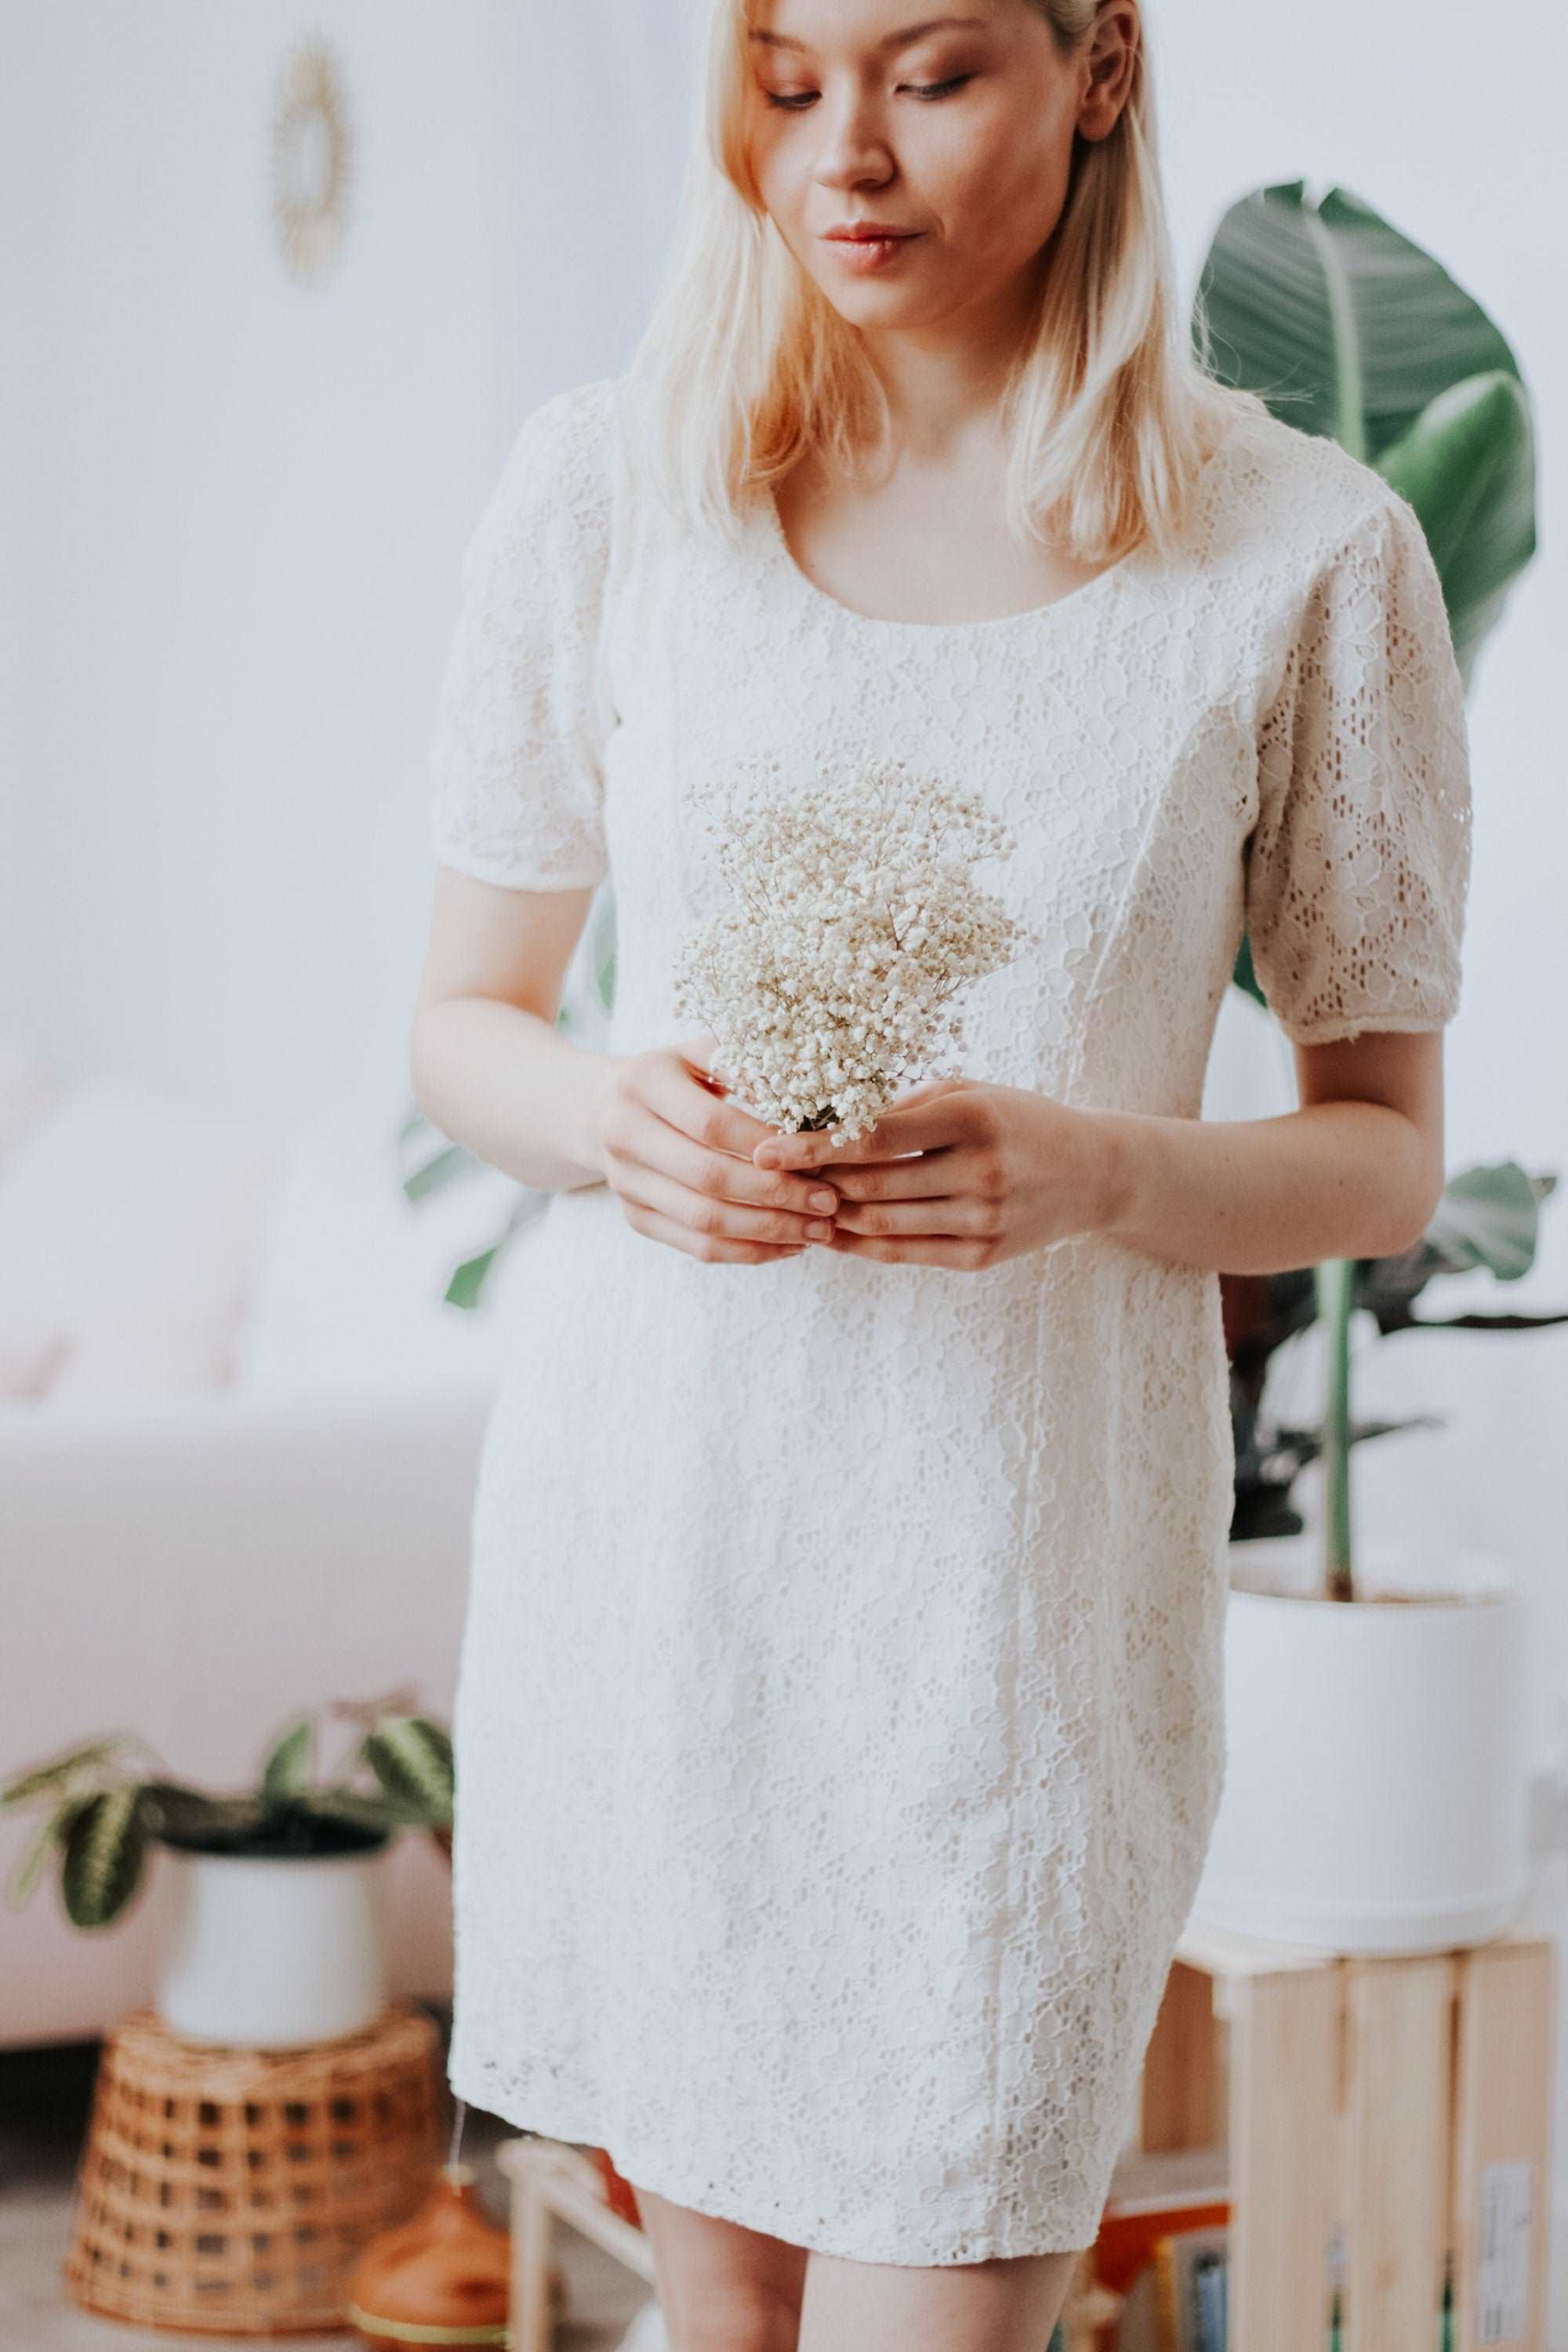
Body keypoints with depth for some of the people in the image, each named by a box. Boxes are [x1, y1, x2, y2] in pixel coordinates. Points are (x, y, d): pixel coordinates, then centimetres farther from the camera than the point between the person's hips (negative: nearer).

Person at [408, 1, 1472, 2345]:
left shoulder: (1308, 554, -4)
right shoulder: (605, 486, 1)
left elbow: (1387, 1158, 2)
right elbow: (461, 1026, 9)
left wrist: (1092, 1169, -19)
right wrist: (611, 1117, -14)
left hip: (1029, 1555, -2)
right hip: (648, 1514, 2)